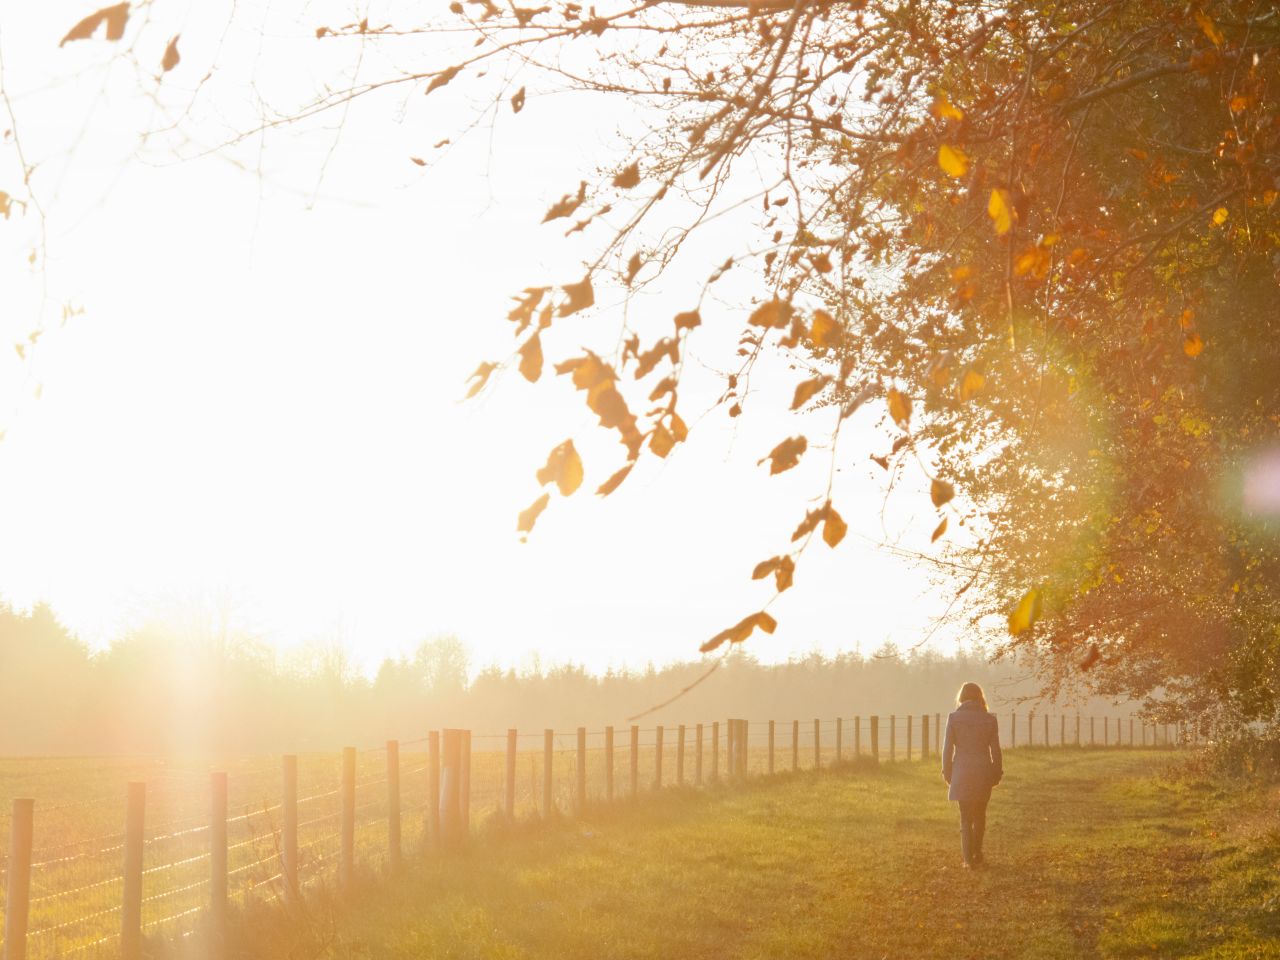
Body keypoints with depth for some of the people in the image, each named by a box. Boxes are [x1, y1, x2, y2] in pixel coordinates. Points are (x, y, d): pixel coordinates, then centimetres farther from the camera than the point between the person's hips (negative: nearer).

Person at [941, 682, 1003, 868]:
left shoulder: (954, 718, -3)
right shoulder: (989, 719, 0)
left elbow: (947, 748, -3)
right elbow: (995, 750, 2)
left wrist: (947, 773, 6)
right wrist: (997, 774, 12)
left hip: (961, 773, -1)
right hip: (983, 773, 1)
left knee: (966, 817, 6)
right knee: (980, 815, 17)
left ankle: (968, 857, -3)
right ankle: (977, 855, 21)